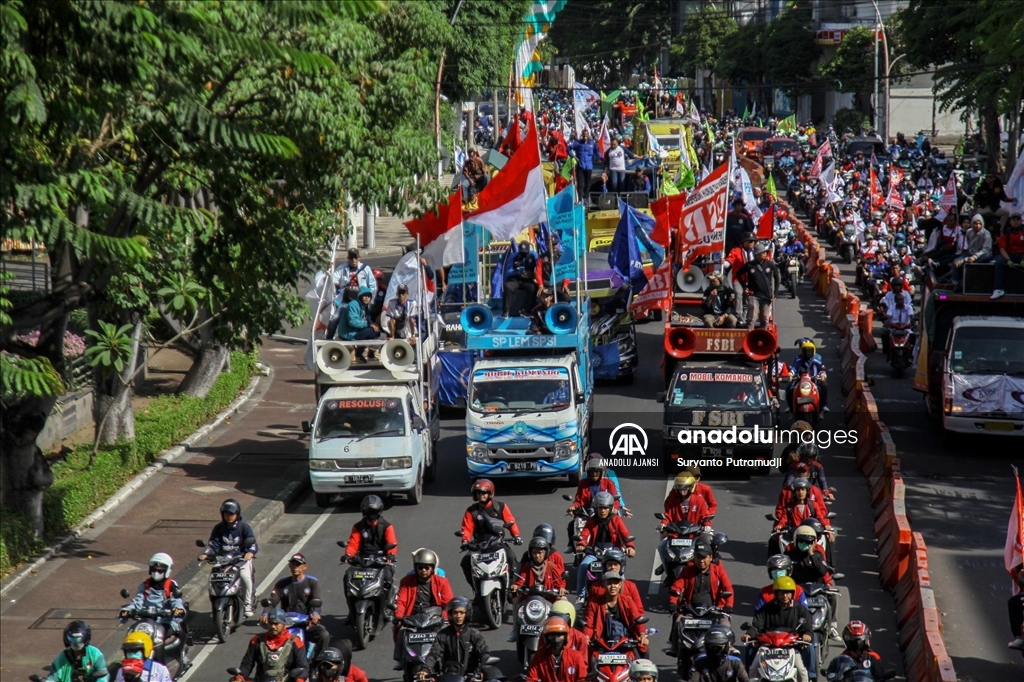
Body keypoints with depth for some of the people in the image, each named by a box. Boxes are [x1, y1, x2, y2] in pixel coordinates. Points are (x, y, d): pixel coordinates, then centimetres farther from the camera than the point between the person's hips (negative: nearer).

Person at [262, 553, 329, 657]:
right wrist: (266, 614, -23)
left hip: (308, 622, -1)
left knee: (324, 635, -28)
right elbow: (272, 601, -1)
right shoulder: (282, 584, 12)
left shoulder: (312, 582, 6)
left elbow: (316, 600, -10)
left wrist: (315, 613, -34)